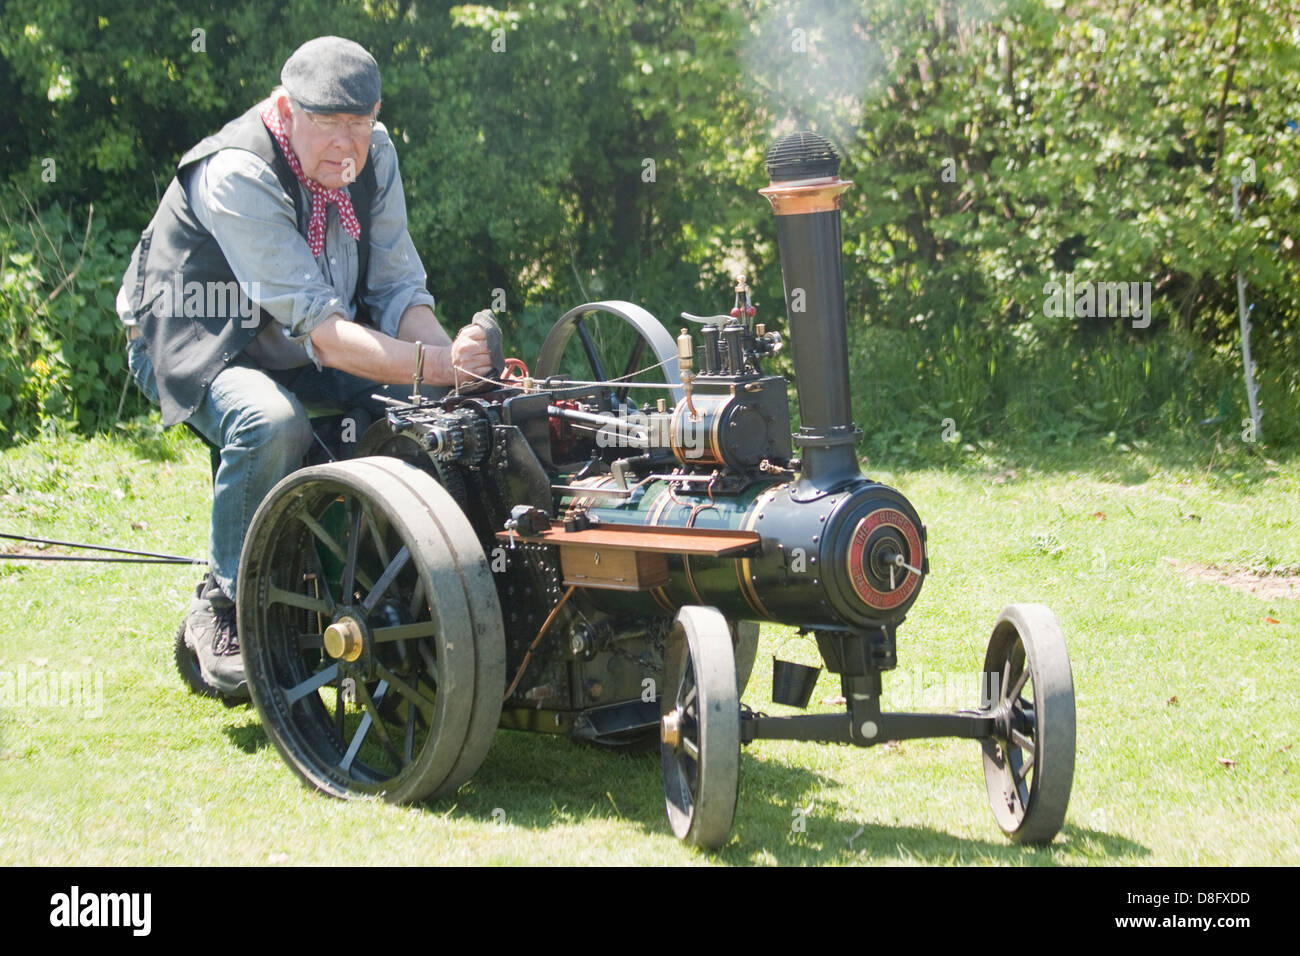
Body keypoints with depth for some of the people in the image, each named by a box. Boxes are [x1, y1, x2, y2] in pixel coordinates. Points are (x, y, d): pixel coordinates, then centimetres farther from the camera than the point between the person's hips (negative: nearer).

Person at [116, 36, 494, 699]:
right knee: (272, 422, -37)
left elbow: (397, 291, -8)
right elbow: (318, 327, -36)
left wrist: (455, 360, -28)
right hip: (196, 346, -7)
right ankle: (221, 608, -17)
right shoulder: (235, 175, -30)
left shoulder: (375, 155, -8)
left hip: (292, 352, 7)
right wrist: (435, 365, -47)